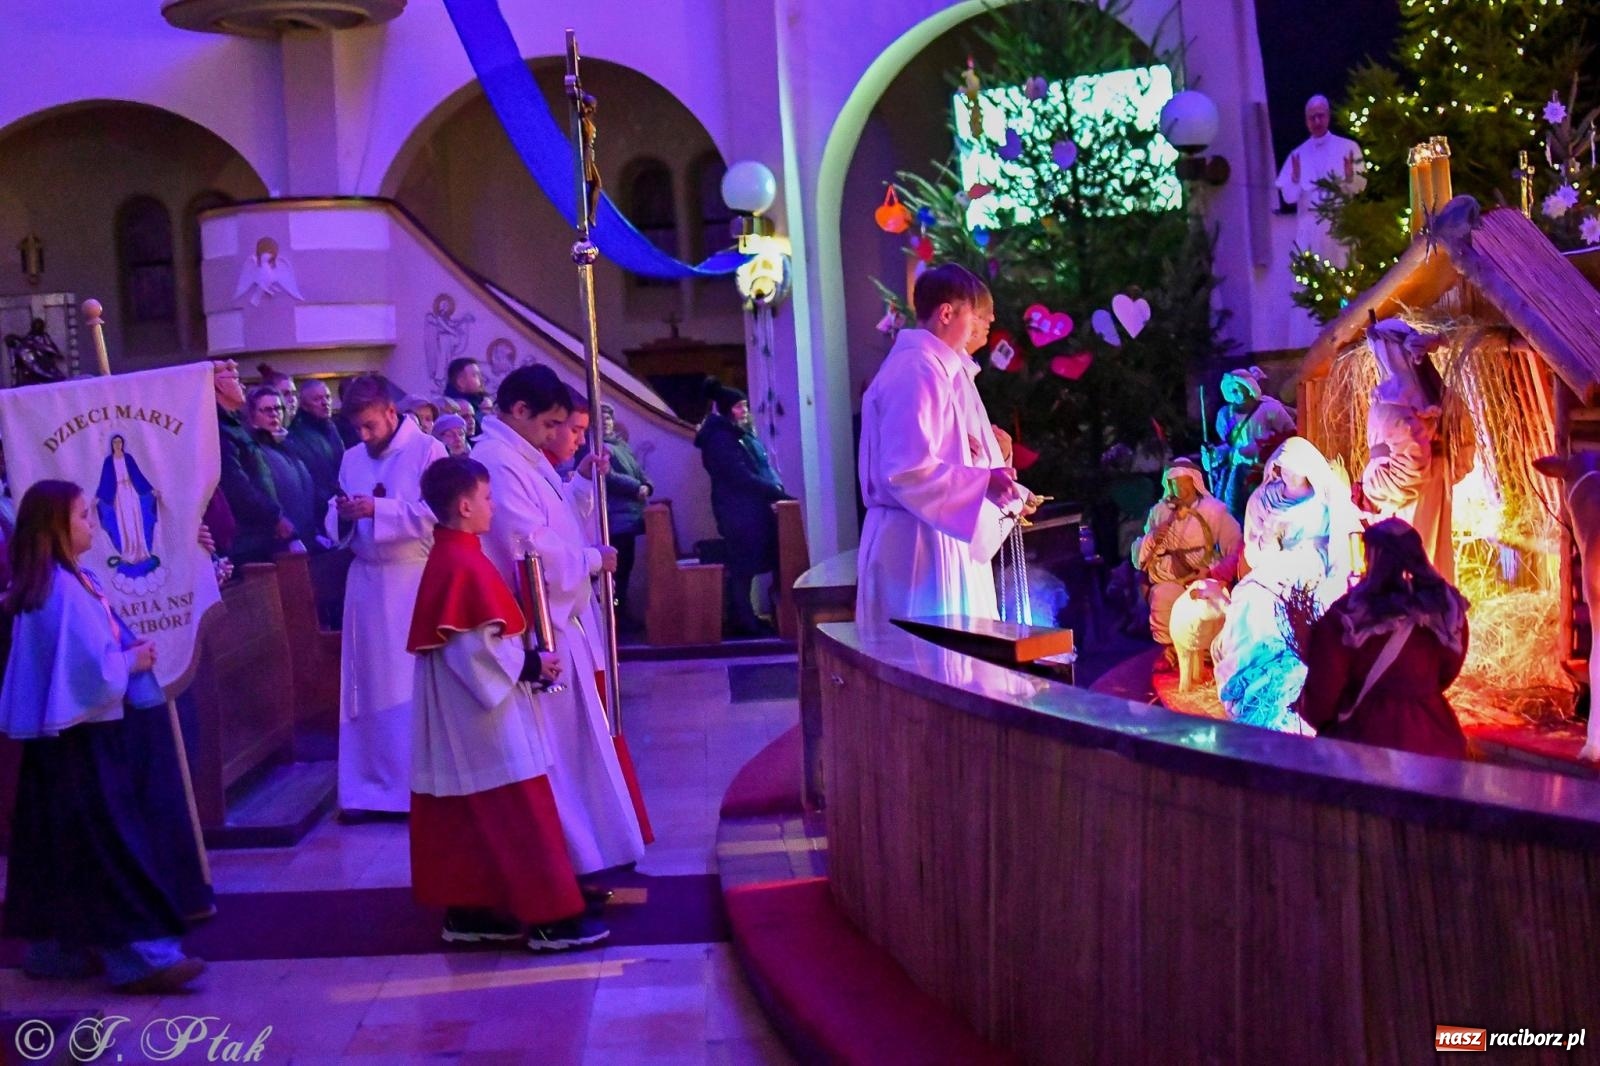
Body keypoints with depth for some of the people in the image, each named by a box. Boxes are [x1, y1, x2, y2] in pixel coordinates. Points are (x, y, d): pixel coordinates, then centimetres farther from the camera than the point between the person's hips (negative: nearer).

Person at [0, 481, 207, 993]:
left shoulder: (46, 584, 11)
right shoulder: (66, 590, -21)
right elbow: (96, 671, -25)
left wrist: (126, 651, 4)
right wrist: (133, 661, -8)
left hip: (62, 740, 10)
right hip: (85, 743, -10)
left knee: (62, 848, 14)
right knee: (114, 847, -7)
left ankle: (56, 947, 22)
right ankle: (138, 954, -4)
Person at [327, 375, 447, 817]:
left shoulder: (428, 450, -5)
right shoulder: (351, 459, 13)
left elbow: (437, 514, -13)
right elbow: (338, 526, 15)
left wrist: (378, 509, -18)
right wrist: (342, 514, -8)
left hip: (415, 581, -5)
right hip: (366, 582, 6)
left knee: (417, 684, -2)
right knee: (368, 683, 7)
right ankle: (370, 787, 13)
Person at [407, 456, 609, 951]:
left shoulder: (446, 557, 12)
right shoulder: (465, 564, -19)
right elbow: (474, 648, -24)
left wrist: (523, 660, 15)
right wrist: (529, 664, -14)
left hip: (459, 721, 10)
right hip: (483, 721, -10)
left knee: (470, 818, 14)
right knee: (518, 816, -5)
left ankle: (466, 910, 19)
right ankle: (548, 918, -1)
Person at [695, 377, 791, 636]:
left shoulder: (742, 434, 18)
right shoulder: (719, 438, -13)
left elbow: (762, 466, 19)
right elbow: (741, 477, -19)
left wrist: (776, 487, 0)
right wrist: (775, 490, -16)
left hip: (752, 508, 9)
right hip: (739, 512, -9)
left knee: (745, 566, 10)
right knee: (743, 567, -6)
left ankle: (744, 619, 14)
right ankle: (745, 622, -2)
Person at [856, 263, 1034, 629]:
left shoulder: (936, 367, 16)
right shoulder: (916, 371, -16)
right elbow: (907, 469, -24)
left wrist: (1004, 495, 19)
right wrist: (984, 482, -25)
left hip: (939, 537, 11)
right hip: (920, 542, -11)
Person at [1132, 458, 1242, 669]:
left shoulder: (1214, 510, 1)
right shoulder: (1159, 512, 11)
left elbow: (1239, 551, -8)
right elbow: (1137, 559, 11)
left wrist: (1213, 573, -22)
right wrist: (1151, 539, -9)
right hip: (1169, 581, 2)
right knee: (1162, 595, -32)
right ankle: (1170, 650, -7)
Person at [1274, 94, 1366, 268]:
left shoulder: (1348, 147, 5)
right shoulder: (1298, 154, 7)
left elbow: (1361, 185, 3)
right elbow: (1289, 197, 3)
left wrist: (1350, 177, -17)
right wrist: (1295, 180, -16)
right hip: (1309, 228, 1)